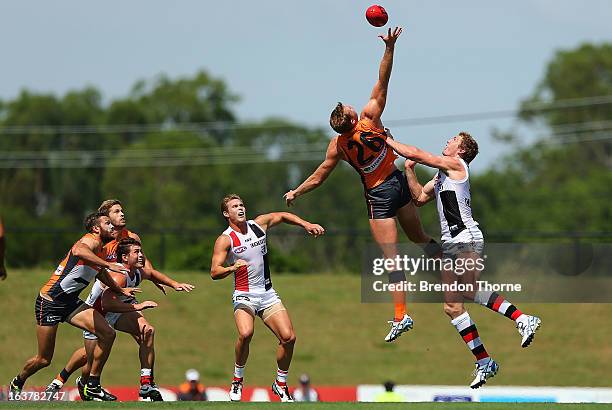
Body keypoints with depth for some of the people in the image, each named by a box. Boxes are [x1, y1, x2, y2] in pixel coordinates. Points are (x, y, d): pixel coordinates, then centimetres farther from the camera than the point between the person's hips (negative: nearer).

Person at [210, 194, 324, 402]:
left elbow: (282, 216, 22)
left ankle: (280, 384, 13)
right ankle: (237, 380, -9)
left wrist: (306, 224, 11)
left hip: (268, 294, 5)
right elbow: (214, 272, -16)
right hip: (244, 296, -5)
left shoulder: (259, 224, 6)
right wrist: (232, 268, -34)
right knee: (245, 333, -32)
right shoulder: (225, 240, -8)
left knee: (288, 337, -8)